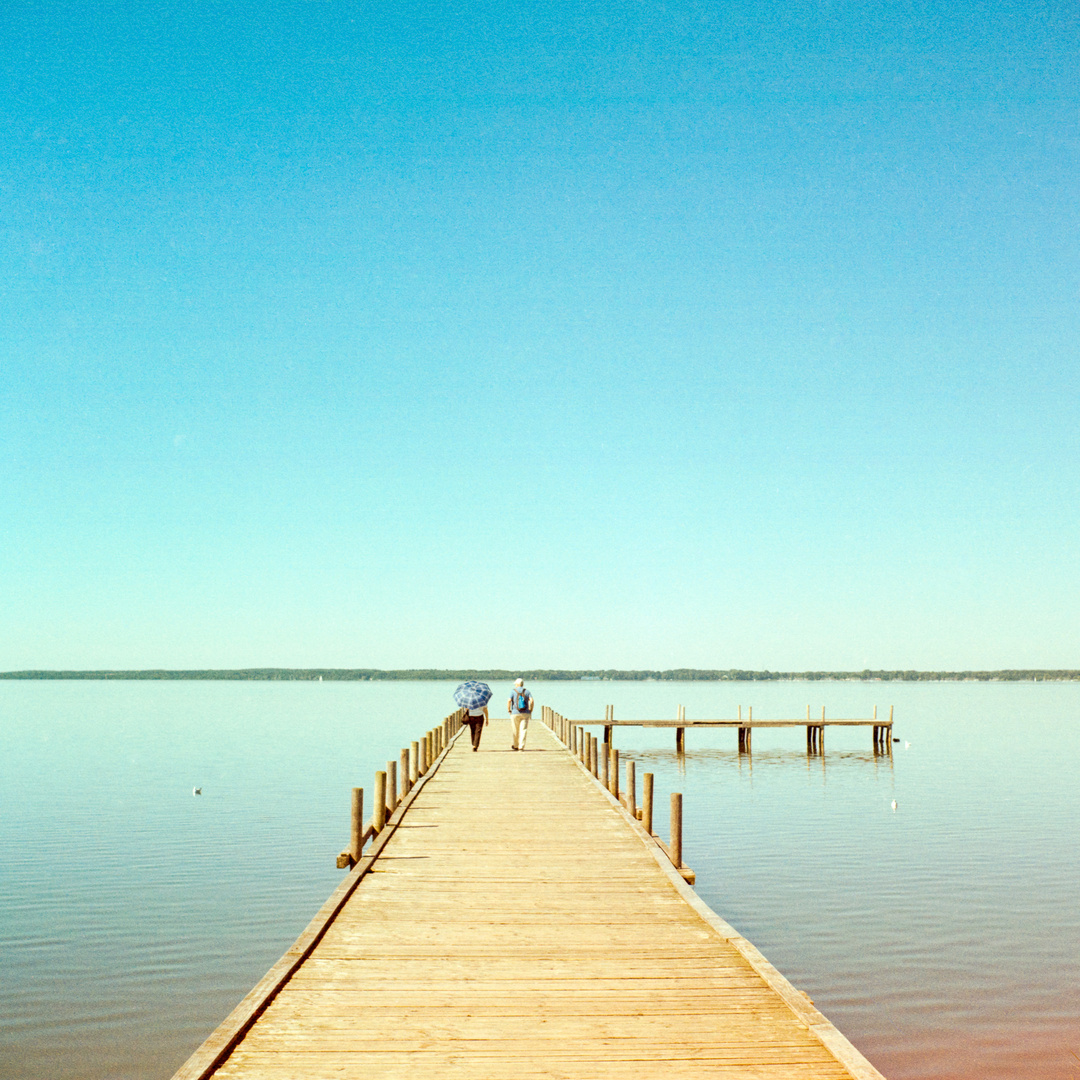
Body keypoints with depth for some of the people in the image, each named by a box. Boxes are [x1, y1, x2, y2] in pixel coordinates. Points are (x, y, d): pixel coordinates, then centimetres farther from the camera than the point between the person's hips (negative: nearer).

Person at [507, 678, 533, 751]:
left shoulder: (513, 691, 0)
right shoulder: (527, 691, 6)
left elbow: (509, 701, -13)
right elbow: (531, 700, -7)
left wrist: (508, 710, -2)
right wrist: (530, 710, 2)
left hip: (515, 714, -1)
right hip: (525, 714, 1)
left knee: (516, 731, 12)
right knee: (523, 730, -2)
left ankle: (515, 745, 20)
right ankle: (521, 746, -10)